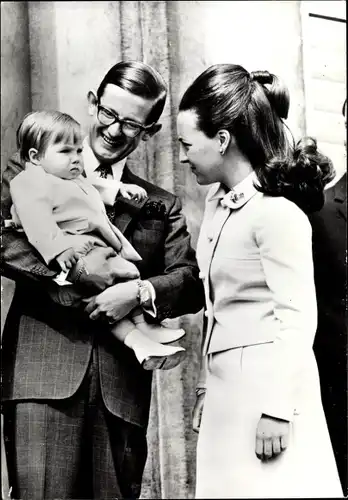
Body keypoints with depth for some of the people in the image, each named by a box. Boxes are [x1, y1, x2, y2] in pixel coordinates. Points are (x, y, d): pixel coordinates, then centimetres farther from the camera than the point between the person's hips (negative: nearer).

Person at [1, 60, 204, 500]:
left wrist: (141, 291, -12)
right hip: (44, 372, -2)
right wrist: (73, 270, -13)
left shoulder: (161, 207, 19)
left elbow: (191, 283, 7)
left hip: (121, 385, 3)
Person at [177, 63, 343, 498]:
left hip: (267, 385, -8)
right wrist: (206, 385, 16)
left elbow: (297, 319, -15)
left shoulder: (276, 212, -14)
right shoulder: (217, 202, 11)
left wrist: (276, 409, -16)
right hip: (226, 385, 8)